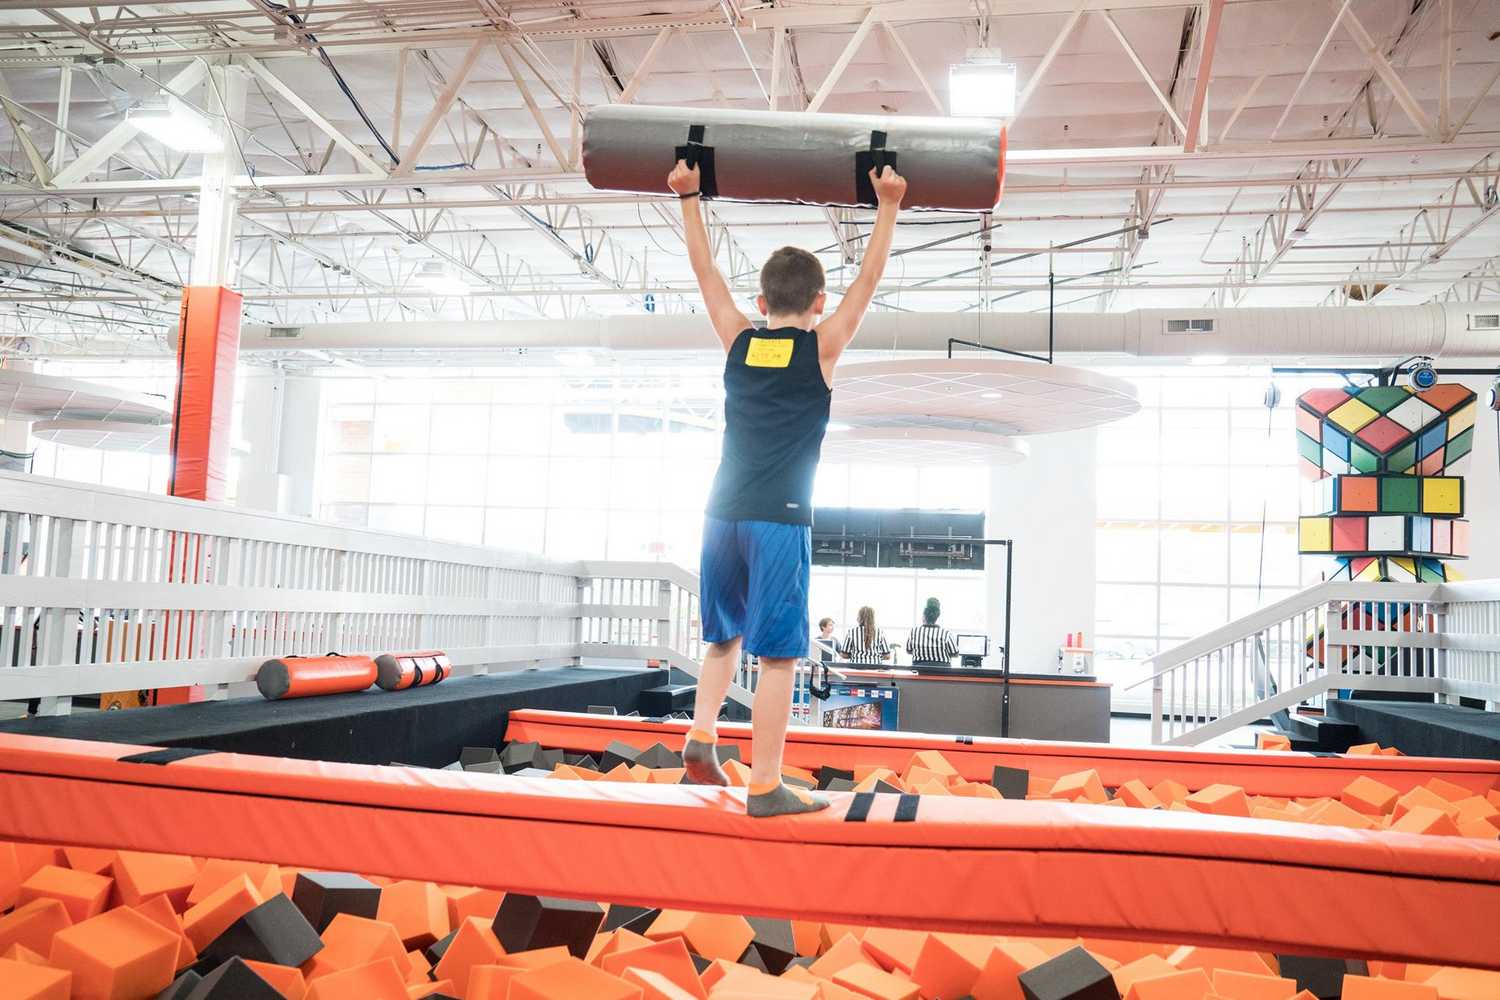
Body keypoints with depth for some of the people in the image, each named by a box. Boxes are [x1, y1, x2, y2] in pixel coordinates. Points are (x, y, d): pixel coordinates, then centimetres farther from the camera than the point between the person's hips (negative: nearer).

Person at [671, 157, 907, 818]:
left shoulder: (737, 340, 10)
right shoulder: (821, 347, 2)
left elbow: (705, 270, 18)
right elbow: (869, 279, 6)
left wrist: (688, 197, 23)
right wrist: (888, 207, 9)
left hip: (723, 514, 5)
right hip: (780, 520, -4)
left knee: (724, 638, 22)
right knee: (778, 656, -1)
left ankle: (700, 737, 8)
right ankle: (766, 787, 2)